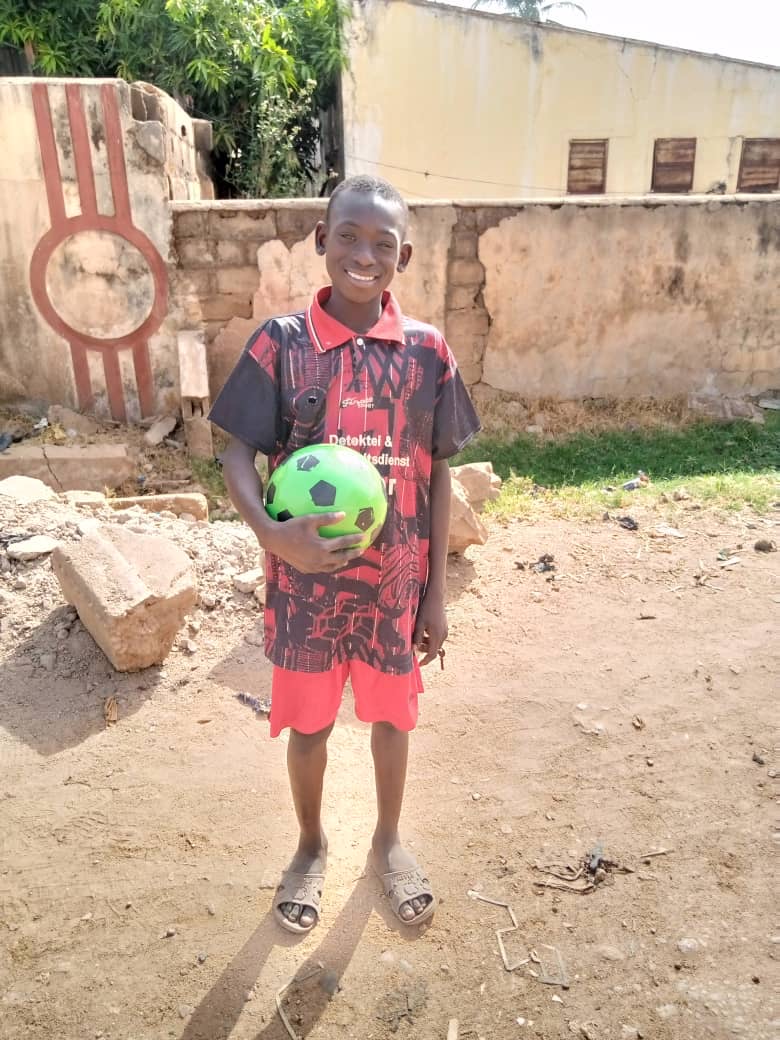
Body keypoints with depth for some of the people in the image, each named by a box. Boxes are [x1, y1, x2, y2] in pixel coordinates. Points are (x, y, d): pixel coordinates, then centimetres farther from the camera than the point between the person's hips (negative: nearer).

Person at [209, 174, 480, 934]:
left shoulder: (427, 351, -4)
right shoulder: (280, 342, -8)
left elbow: (436, 476, 0)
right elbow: (238, 454, -8)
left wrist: (435, 591, 0)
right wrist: (271, 533, -28)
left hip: (395, 579, 1)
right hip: (307, 576, -1)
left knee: (391, 715, 19)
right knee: (307, 722, 16)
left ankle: (388, 839, 45)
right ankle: (311, 846, 44)